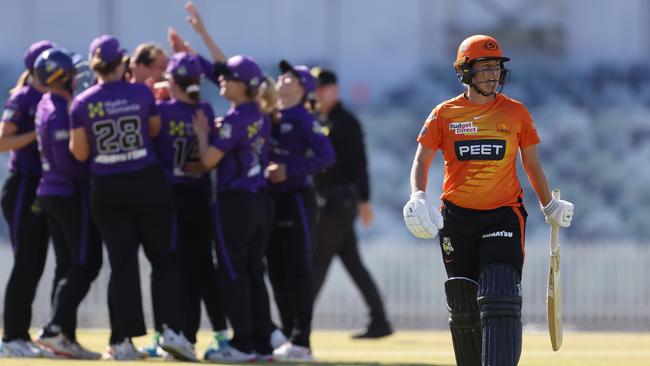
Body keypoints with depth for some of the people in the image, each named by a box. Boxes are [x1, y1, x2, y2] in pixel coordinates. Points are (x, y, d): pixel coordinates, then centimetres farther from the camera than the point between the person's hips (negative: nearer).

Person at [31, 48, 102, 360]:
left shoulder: (46, 105, 10)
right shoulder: (62, 112, -18)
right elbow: (66, 161, -23)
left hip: (48, 193, 9)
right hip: (72, 193, -9)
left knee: (72, 265, 13)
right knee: (86, 265, -6)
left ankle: (66, 336, 10)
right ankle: (55, 330, -14)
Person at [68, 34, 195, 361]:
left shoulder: (82, 104, -4)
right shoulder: (142, 93, -5)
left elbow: (80, 153, -2)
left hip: (106, 190, 1)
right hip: (148, 183, -1)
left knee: (122, 263, 4)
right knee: (164, 259, 8)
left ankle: (123, 340, 0)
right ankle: (170, 328, -4)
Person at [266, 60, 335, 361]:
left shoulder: (303, 118, -8)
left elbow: (327, 156, -17)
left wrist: (290, 170, -21)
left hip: (297, 199, -7)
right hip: (272, 199, 7)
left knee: (298, 271, -6)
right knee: (277, 272, 9)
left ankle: (301, 342, -4)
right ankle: (289, 337, 16)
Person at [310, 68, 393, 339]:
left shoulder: (345, 122, -9)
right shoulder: (318, 122, 16)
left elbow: (358, 162, -15)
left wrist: (364, 200, -21)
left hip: (340, 201, -9)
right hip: (326, 201, 9)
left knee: (318, 262, -8)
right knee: (352, 262, 8)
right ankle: (379, 322, 10)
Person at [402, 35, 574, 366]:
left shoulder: (516, 112, 4)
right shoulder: (445, 114, 3)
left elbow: (531, 164, 15)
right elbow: (421, 161, 6)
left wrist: (549, 206, 15)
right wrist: (418, 196, -11)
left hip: (504, 214, -1)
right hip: (456, 217, 1)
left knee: (500, 299, -18)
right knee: (463, 307, 7)